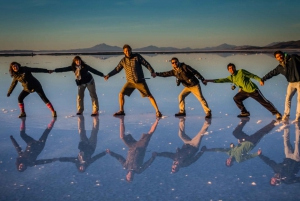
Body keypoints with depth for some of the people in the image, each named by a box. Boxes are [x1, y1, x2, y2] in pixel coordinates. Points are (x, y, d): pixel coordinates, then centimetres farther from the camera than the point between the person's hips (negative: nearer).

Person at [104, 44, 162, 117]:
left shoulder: (137, 56, -6)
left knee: (149, 95, -5)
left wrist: (152, 72, -20)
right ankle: (121, 111, 8)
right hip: (130, 82, 3)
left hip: (140, 81, -3)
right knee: (121, 94, -7)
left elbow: (146, 64, -8)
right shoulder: (123, 61, 3)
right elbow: (117, 69, 10)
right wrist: (109, 75, 0)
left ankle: (157, 111, 2)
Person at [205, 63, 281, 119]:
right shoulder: (231, 78, 5)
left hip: (253, 90, -6)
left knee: (264, 102, -6)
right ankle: (245, 112, 9)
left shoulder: (241, 71, -10)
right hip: (245, 91, 6)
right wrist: (209, 80, 1)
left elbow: (252, 76, -9)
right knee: (236, 98, 0)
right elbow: (220, 80, 4)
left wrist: (260, 80, -22)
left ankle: (276, 113, 0)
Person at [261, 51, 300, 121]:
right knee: (288, 99, 2)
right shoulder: (280, 67, 4)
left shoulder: (293, 58, -9)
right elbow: (271, 73, 14)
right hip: (291, 83, 5)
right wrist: (263, 79, 17)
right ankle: (286, 115, 12)